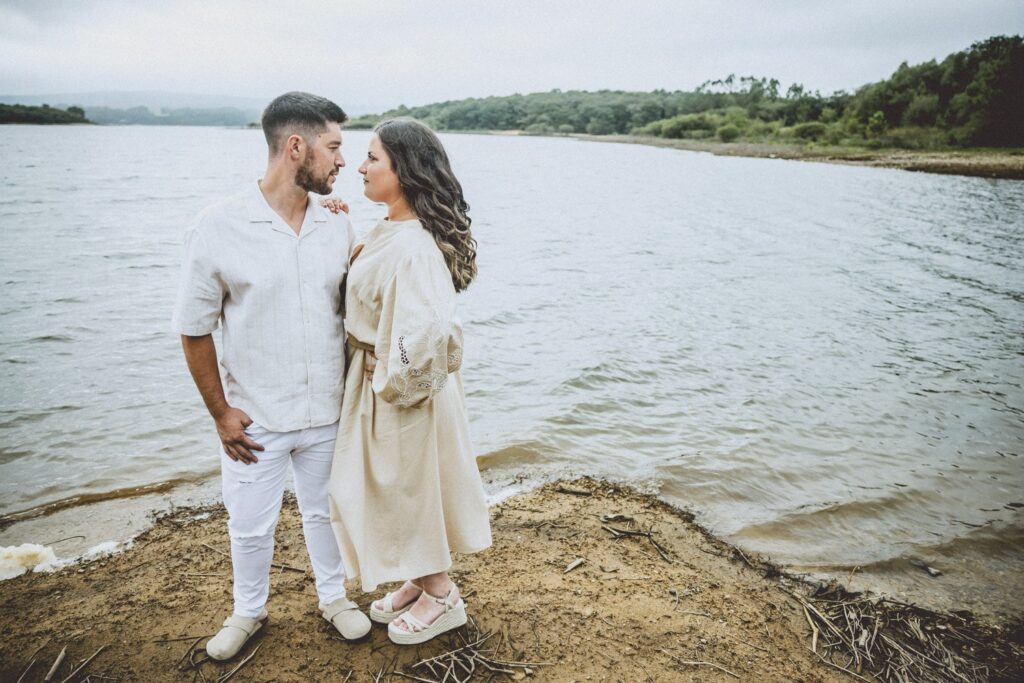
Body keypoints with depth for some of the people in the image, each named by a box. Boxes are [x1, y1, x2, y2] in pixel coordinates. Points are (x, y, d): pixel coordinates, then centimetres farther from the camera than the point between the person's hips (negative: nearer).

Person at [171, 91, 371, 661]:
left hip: (327, 412, 3)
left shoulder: (338, 226, -3)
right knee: (250, 526, 15)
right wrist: (220, 412, -6)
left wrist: (353, 391, 6)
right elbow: (194, 329, -7)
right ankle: (250, 610, 41)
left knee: (326, 512, 19)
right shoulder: (219, 228, -14)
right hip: (254, 417, -2)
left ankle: (334, 596, 43)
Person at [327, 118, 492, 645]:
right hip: (375, 380, 9)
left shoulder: (413, 246, -28)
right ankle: (420, 582, 43)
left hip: (402, 388, -9)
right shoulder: (386, 231, 3)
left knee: (411, 487, 9)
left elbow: (423, 332, -36)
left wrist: (389, 381, -20)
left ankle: (442, 599, 32)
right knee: (391, 487, 22)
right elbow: (365, 294, 15)